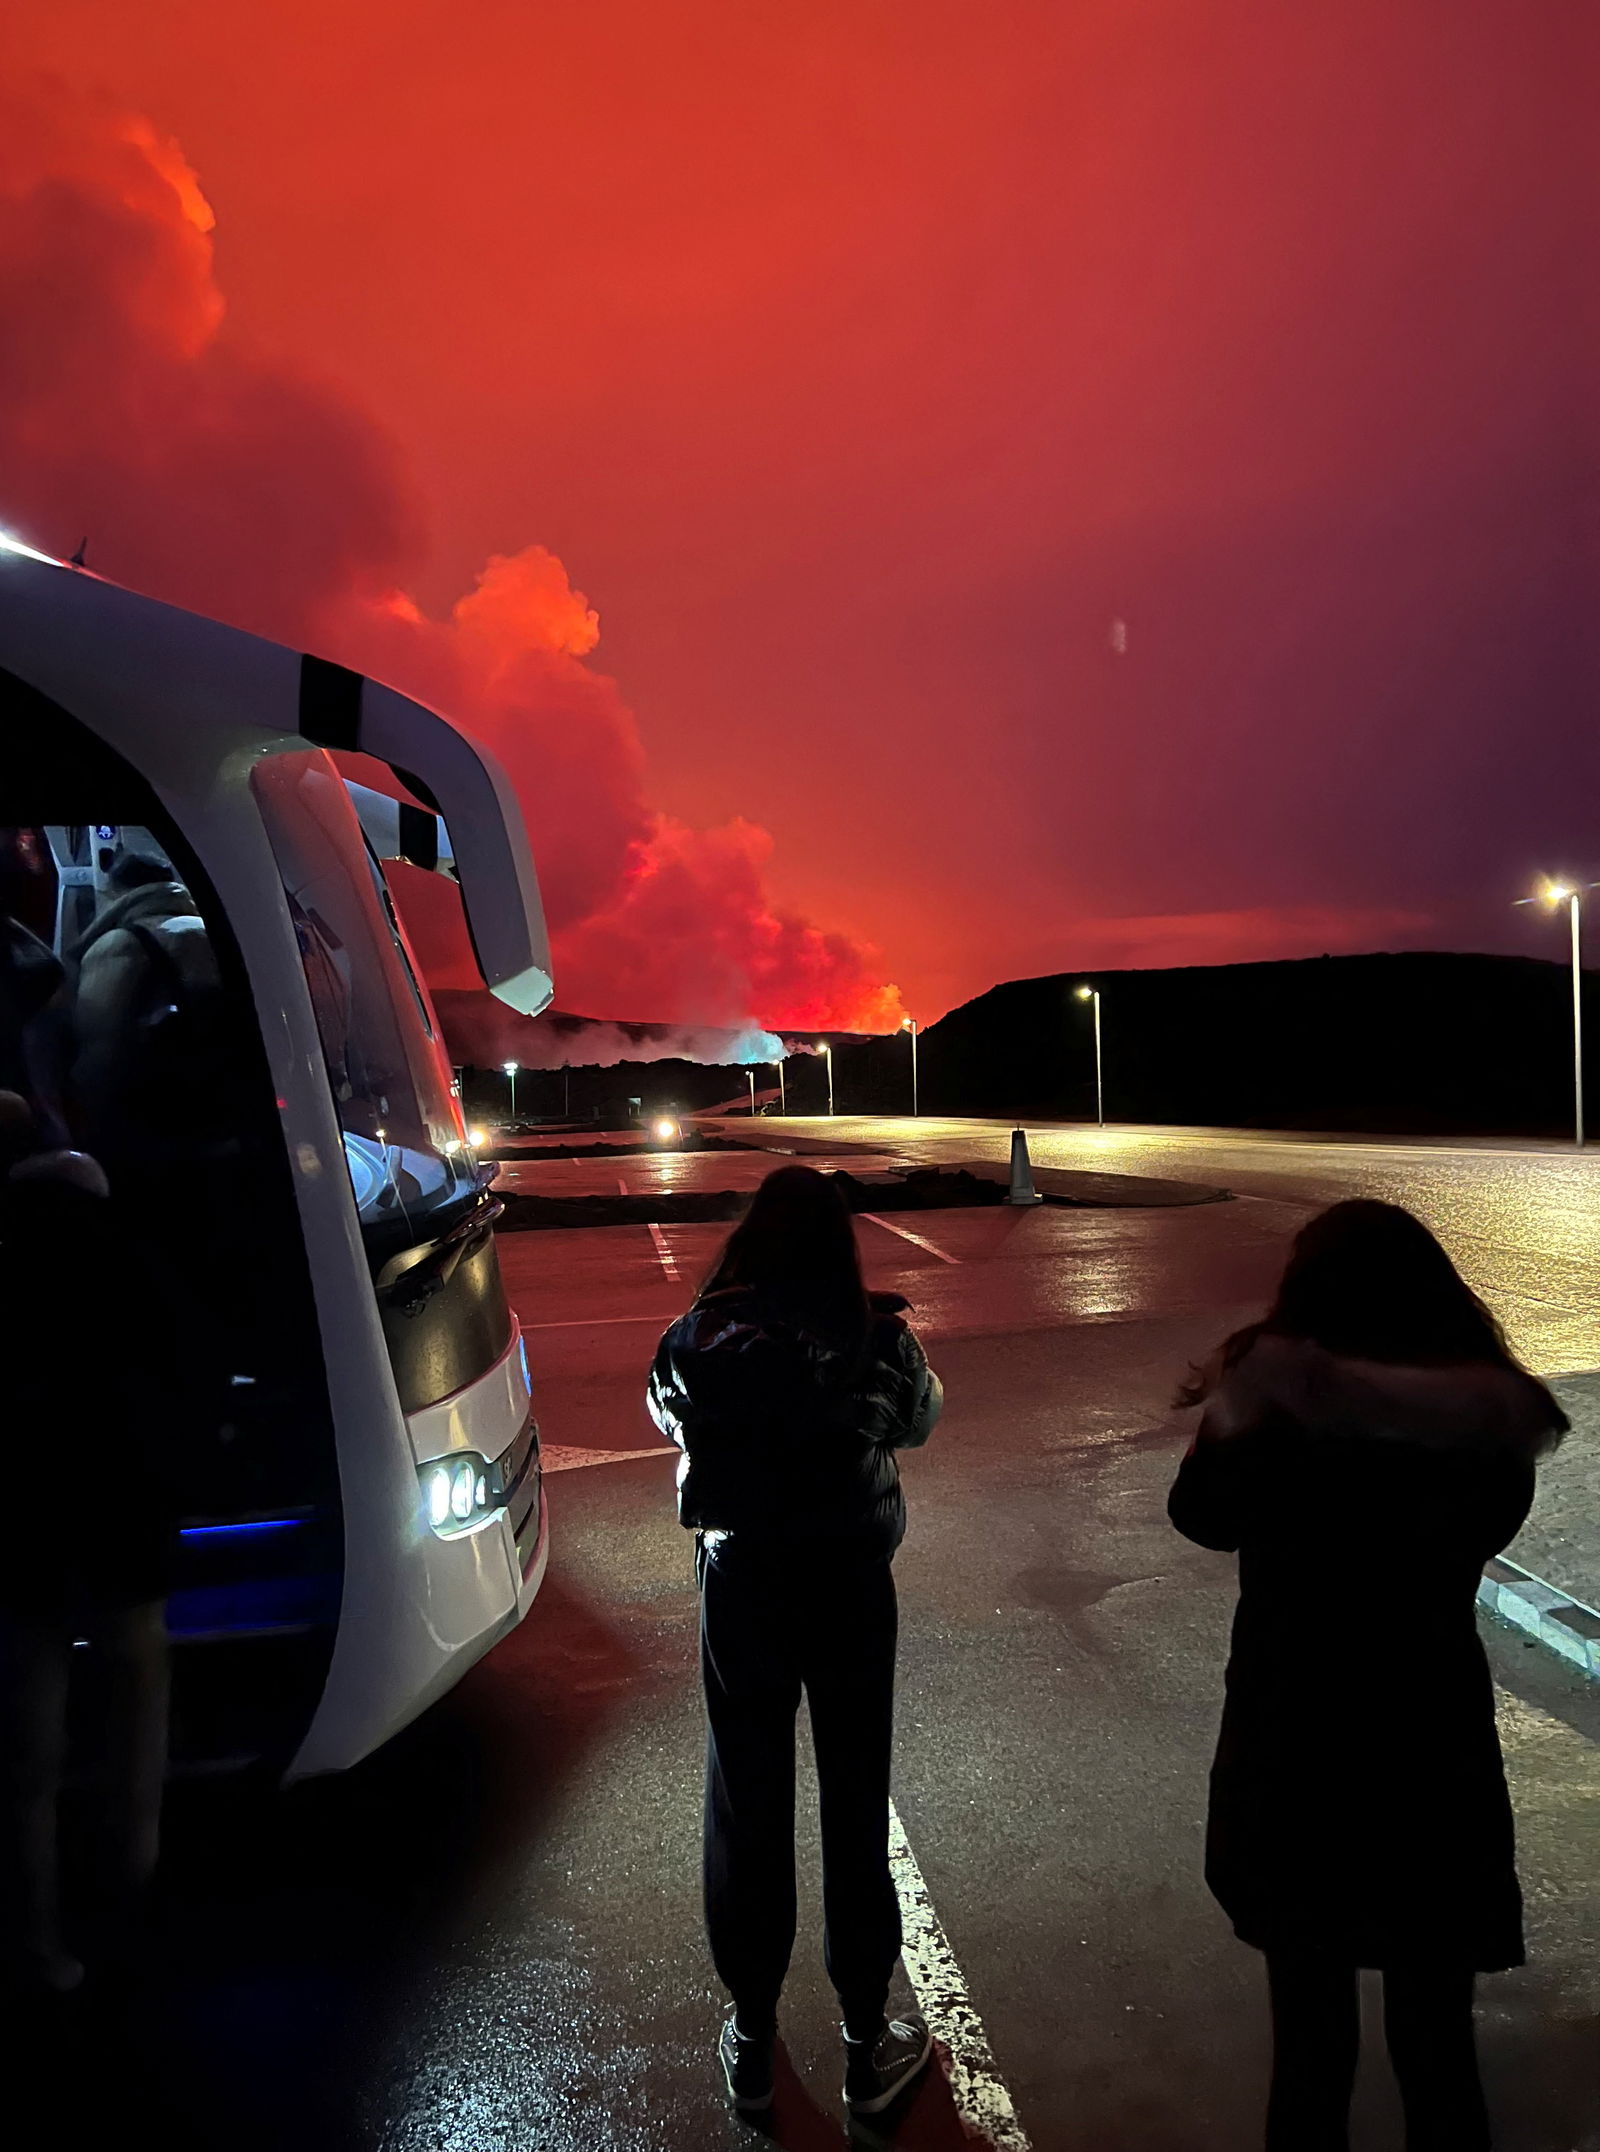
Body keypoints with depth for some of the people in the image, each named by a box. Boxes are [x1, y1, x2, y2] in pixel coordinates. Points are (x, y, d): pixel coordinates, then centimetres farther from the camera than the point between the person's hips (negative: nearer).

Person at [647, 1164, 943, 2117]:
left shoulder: (700, 1340, -15)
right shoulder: (881, 1339, -15)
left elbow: (672, 1418, 6)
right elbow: (921, 1419, 5)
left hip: (742, 1591, 1)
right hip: (850, 1590, 0)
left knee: (748, 1812, 17)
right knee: (855, 1810, 16)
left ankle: (753, 2039, 35)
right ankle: (869, 2046, 32)